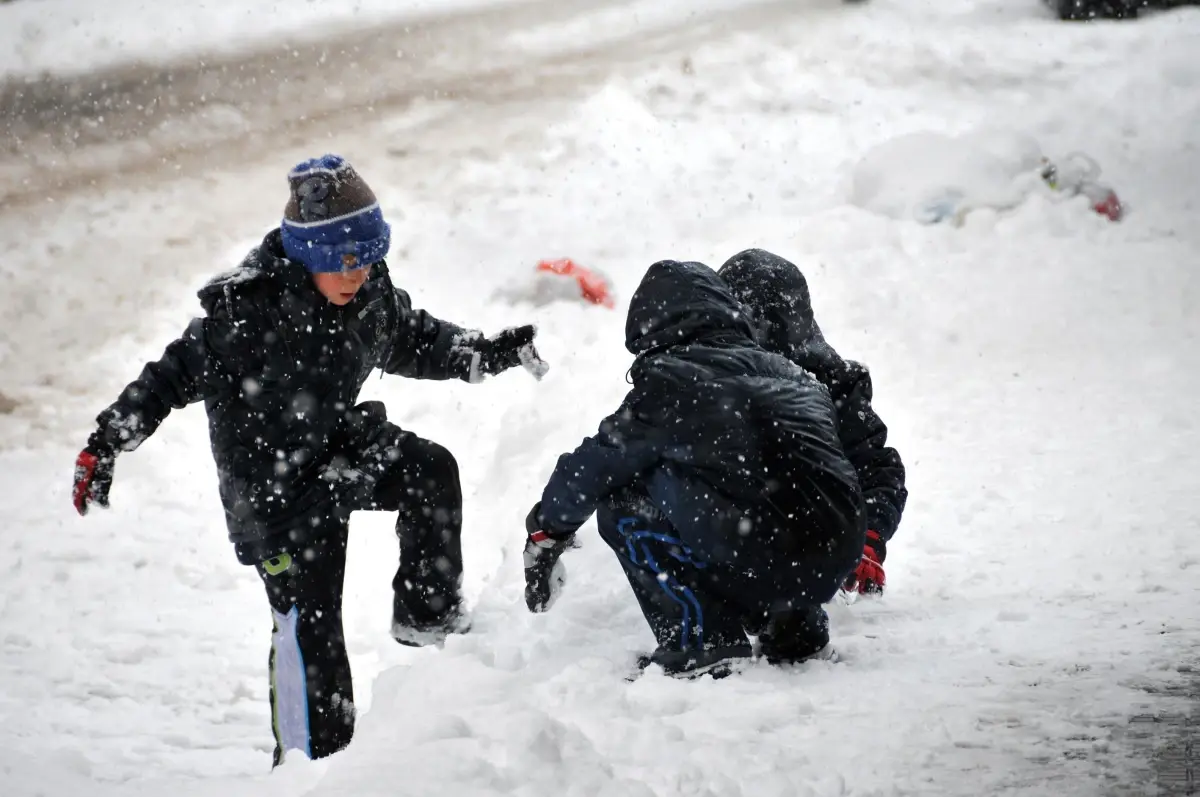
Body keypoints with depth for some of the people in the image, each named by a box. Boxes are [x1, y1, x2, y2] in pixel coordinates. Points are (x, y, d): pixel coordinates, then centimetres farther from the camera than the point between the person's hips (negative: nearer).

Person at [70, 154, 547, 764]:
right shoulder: (248, 309, -26)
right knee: (308, 617, -4)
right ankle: (311, 758, 8)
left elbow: (416, 341, 13)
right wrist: (105, 445, -23)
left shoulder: (373, 296, -7)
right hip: (274, 481, -5)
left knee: (430, 470, -20)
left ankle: (426, 618, -6)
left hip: (341, 448, 6)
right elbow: (175, 373, -20)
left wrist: (489, 353, 0)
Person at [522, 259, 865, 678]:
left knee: (621, 506, 11)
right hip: (840, 558, 7)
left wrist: (546, 532, 29)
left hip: (758, 560, -7)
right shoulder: (790, 373, 22)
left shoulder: (669, 382, 4)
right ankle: (796, 630, 21)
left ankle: (700, 641, 3)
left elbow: (594, 465, 12)